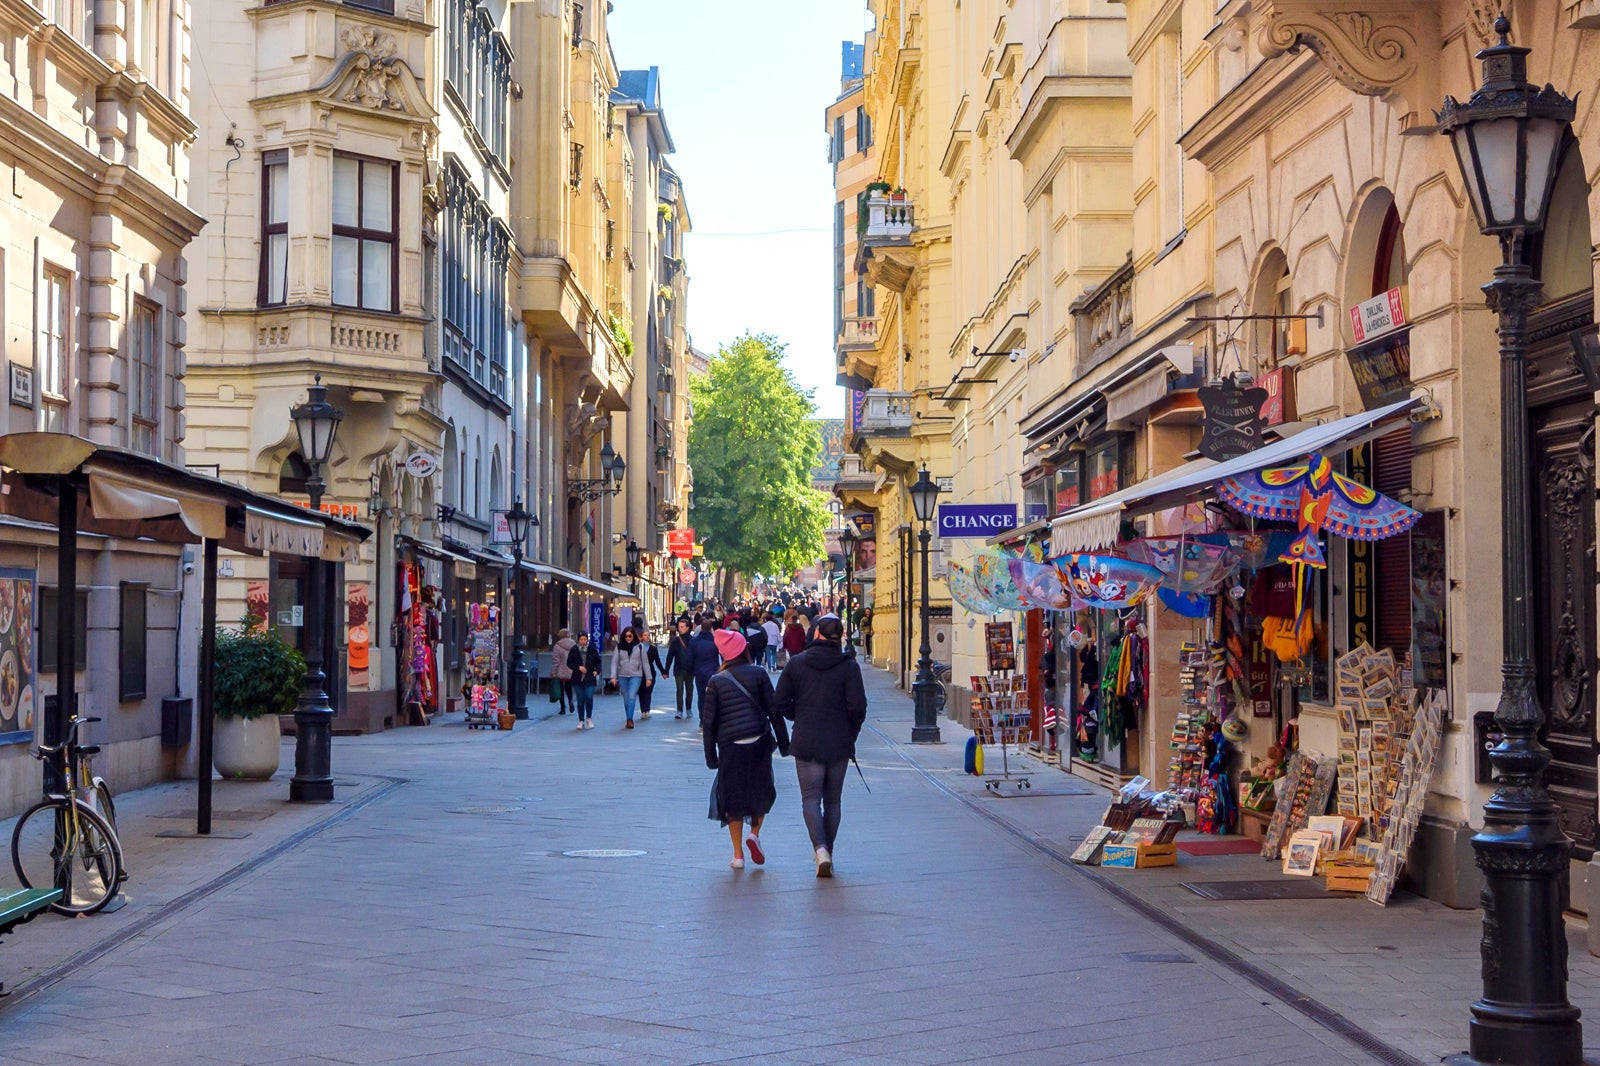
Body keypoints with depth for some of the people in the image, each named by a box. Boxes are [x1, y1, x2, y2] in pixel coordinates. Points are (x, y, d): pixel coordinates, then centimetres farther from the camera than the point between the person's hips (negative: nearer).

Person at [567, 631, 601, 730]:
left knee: (589, 698, -10)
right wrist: (578, 667, -9)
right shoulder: (574, 649, 2)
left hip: (590, 678, -1)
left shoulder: (592, 649, 2)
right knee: (580, 700, 3)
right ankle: (581, 721, 14)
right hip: (577, 679, 1)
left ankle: (589, 718, 12)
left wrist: (597, 671, -6)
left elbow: (598, 662, 11)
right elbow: (569, 663, 5)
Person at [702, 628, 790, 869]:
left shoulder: (716, 681, 2)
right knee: (761, 790, 18)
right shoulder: (758, 674, 0)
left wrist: (710, 756, 7)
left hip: (729, 747, 0)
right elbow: (774, 711, -1)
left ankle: (738, 855, 6)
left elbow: (708, 720, 1)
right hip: (759, 742, 0)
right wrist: (783, 743, 7)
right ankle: (755, 834, -2)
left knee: (733, 797, 8)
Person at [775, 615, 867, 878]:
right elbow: (858, 706, -11)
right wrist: (850, 735, 6)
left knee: (811, 798, 1)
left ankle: (820, 849, -19)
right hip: (839, 745, 0)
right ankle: (827, 852, 19)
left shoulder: (796, 663, -2)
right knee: (832, 801, 13)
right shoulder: (849, 666, -6)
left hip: (806, 744, 0)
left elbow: (780, 702, -1)